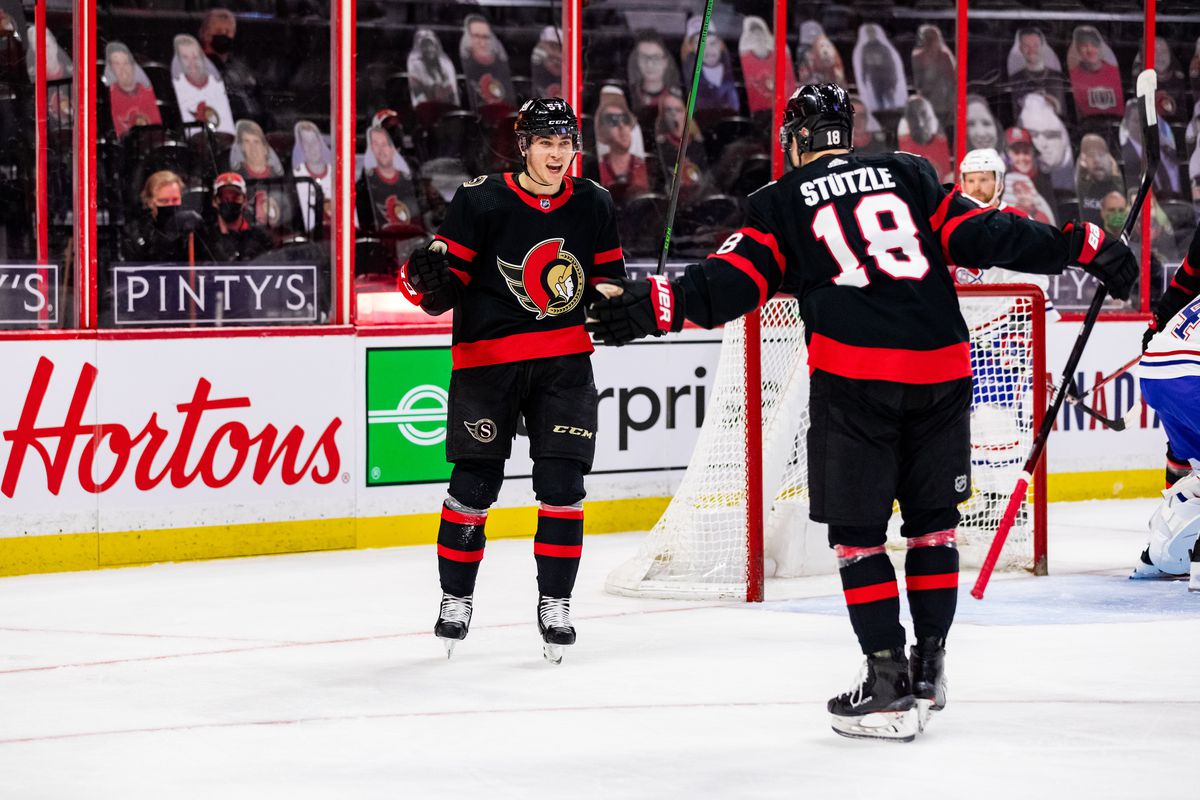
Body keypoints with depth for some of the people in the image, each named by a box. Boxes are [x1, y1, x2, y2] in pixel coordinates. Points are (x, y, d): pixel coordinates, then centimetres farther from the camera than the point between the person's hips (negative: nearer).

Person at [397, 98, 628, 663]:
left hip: (564, 362, 2)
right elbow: (447, 285, -4)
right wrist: (428, 281, -26)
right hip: (485, 358, -2)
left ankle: (555, 602, 9)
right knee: (474, 483, 0)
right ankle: (456, 597, 17)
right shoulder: (480, 200, -6)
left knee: (562, 483, -4)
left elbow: (608, 279, 16)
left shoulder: (594, 205, 5)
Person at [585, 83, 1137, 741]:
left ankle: (889, 684, -1)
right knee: (933, 519, 16)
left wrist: (658, 305, -7)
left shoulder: (782, 202, 11)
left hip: (852, 375, -3)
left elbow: (735, 280, -2)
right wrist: (1081, 245, 10)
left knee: (857, 532, 5)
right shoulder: (909, 175, 17)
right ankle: (929, 669, 23)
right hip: (941, 367, 3)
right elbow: (981, 236, 8)